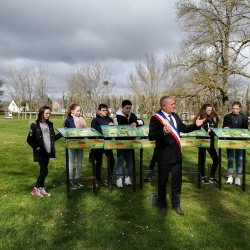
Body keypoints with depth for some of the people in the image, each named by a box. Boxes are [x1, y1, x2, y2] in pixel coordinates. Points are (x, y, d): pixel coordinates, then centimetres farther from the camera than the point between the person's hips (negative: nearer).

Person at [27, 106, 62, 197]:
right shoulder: (35, 125, -8)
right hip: (40, 153, -5)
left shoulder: (50, 124, 8)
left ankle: (41, 189, 22)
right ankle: (35, 189, 8)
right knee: (45, 171, -7)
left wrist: (61, 134, -1)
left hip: (48, 152, 6)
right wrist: (37, 148, -15)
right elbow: (29, 140, -7)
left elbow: (53, 137, 12)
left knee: (43, 171, 11)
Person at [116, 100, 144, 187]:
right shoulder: (118, 116, -7)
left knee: (129, 159, 10)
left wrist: (136, 123, -20)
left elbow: (142, 122, 1)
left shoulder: (132, 115, 6)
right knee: (120, 159, 2)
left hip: (130, 141, 4)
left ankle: (127, 176, 22)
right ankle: (119, 177, 10)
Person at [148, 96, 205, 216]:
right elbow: (151, 136, -23)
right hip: (164, 155, -6)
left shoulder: (175, 116, 6)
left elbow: (184, 128, 18)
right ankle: (162, 205, 31)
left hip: (176, 153, 6)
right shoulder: (156, 118, -16)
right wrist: (163, 132, -40)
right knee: (163, 181, 11)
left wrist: (196, 125, 4)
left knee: (177, 180, 15)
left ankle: (176, 204, 33)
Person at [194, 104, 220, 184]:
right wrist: (206, 132, -21)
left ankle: (212, 177, 18)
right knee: (202, 159, 8)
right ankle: (203, 177, 25)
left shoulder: (214, 118, 3)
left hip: (210, 142, 5)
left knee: (216, 159, 2)